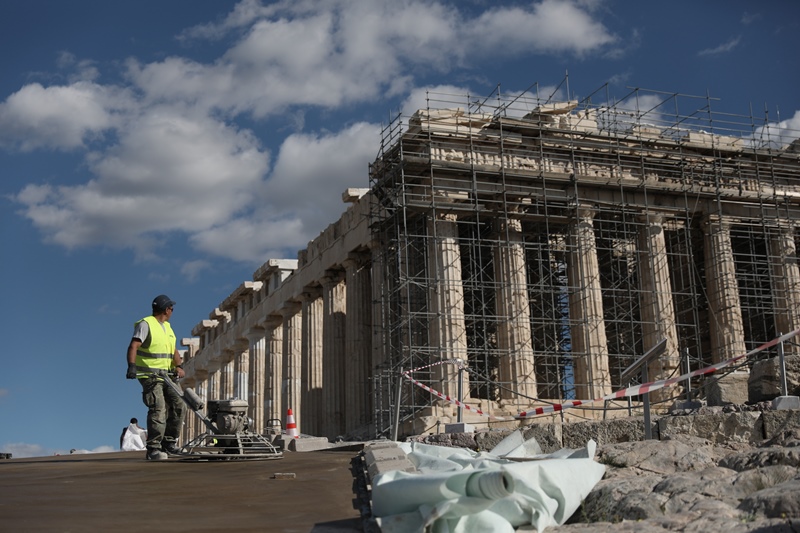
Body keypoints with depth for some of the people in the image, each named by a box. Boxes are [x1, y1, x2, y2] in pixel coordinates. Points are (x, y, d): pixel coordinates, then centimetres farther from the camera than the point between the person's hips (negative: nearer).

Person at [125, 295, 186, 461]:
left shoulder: (167, 327, 19)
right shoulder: (145, 324, -6)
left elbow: (174, 350, 14)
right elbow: (133, 346, -18)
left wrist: (179, 366, -5)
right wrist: (131, 366, -33)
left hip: (166, 375, 8)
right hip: (149, 375, -8)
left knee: (178, 405, 3)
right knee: (158, 409, -16)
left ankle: (169, 443, 14)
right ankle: (153, 449, -12)